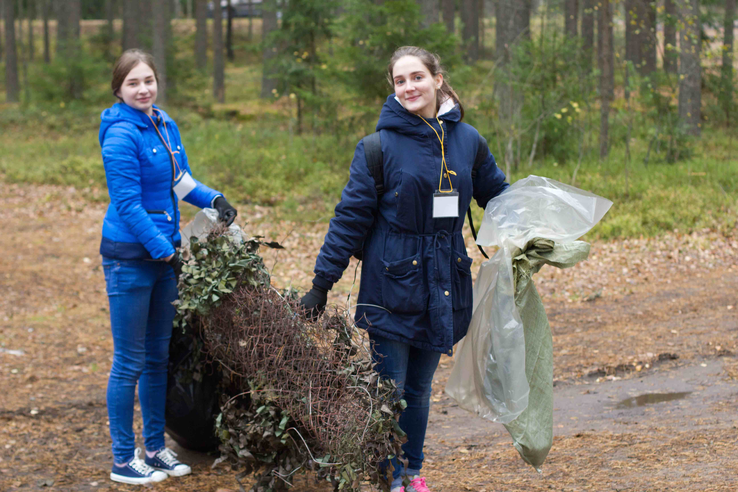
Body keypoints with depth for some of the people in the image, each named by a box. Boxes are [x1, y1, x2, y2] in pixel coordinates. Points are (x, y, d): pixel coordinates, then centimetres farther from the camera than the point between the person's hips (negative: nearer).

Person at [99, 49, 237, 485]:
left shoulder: (166, 126, 8)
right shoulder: (121, 135, -16)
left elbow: (181, 180, 17)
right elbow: (128, 204, -18)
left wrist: (214, 200, -1)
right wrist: (165, 252, -16)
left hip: (164, 253, 8)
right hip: (129, 257, -8)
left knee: (158, 355, 15)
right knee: (130, 361, 0)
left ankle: (156, 447, 26)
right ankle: (124, 460, 11)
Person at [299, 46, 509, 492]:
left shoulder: (467, 141, 4)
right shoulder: (381, 146, -7)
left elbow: (498, 194, 17)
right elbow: (351, 217, -5)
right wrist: (322, 283, -6)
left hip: (444, 285, 3)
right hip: (393, 285, -3)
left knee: (420, 388, 14)